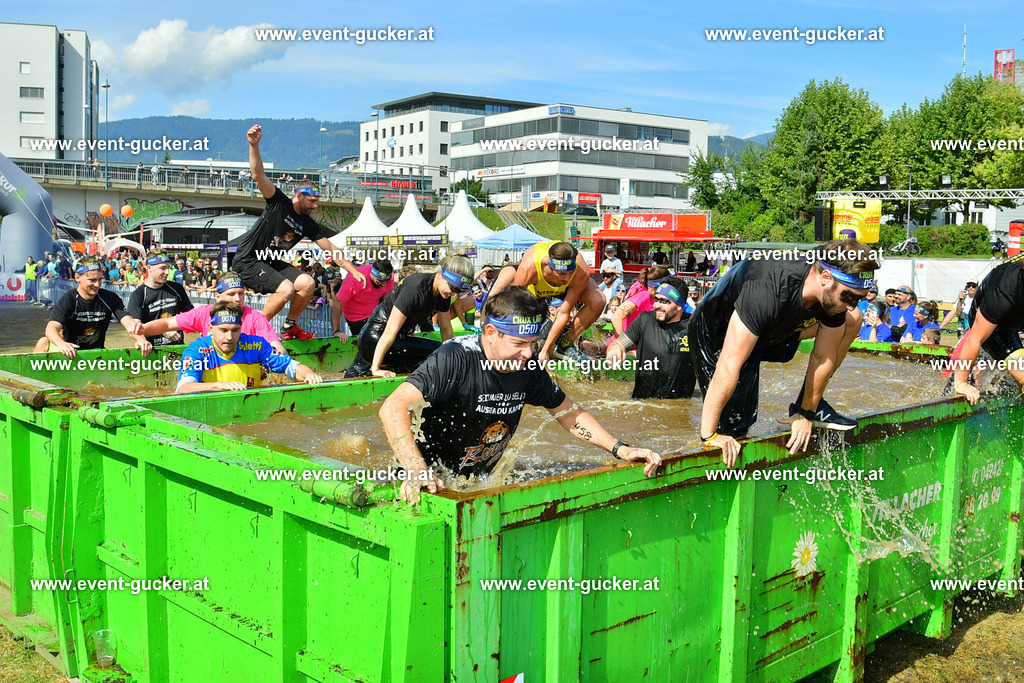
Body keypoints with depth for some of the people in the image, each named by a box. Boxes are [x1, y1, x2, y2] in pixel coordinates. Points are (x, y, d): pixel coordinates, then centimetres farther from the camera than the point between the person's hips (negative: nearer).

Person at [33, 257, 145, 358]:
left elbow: (128, 321, -12)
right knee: (43, 343, -28)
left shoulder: (110, 298, -2)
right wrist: (61, 344, -49)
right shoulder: (67, 300, -10)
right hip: (69, 353, -1)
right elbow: (52, 327, -24)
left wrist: (140, 338, -37)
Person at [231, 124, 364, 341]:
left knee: (307, 283, -10)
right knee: (286, 288, -26)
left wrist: (353, 270, -1)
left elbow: (331, 249, 8)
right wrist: (254, 145, -36)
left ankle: (290, 327, 9)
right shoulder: (279, 203, -9)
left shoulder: (309, 225, 6)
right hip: (247, 261, -7)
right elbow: (259, 175, -22)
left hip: (271, 263, 7)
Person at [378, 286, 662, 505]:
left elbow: (570, 415, 9)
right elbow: (393, 408, -32)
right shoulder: (455, 359, -23)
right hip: (435, 481, -5)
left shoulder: (528, 369, -4)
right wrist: (417, 471, -46)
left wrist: (620, 448, -4)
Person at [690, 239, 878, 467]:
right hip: (715, 335, -6)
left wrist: (807, 414, -2)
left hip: (773, 332, 6)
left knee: (852, 320, -5)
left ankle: (809, 405, 5)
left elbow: (823, 357, -7)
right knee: (734, 429, -17)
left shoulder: (834, 296, -21)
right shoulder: (766, 292, -42)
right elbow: (728, 367, -42)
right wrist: (708, 437, -39)